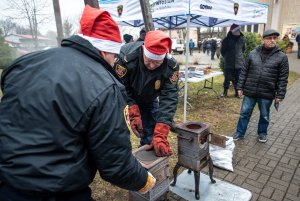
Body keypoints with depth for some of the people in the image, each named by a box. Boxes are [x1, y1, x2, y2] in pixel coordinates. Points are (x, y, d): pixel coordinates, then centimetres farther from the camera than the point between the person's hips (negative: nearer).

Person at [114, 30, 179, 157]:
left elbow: (169, 98, -33)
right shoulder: (126, 57, -35)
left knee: (150, 134, 7)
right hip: (125, 99, -2)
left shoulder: (171, 66, -29)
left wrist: (160, 135, -41)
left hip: (149, 101, 2)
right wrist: (133, 114, -34)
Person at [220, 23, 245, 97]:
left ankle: (237, 92, 21)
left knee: (238, 79, 8)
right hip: (228, 63, -2)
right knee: (227, 78, 4)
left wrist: (239, 56, 13)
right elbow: (222, 51, 4)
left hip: (239, 63, 3)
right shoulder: (226, 39, -7)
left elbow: (243, 49, 18)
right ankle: (225, 91, 19)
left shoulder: (242, 39, 3)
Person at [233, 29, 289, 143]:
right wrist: (240, 87, 2)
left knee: (264, 116, 15)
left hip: (267, 93, -1)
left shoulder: (282, 57, -3)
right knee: (244, 113, 9)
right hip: (250, 91, 1)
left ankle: (262, 133, 37)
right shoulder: (253, 53, 1)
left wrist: (280, 95, -6)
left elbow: (283, 78, -2)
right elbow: (244, 72, 4)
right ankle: (240, 133, 25)